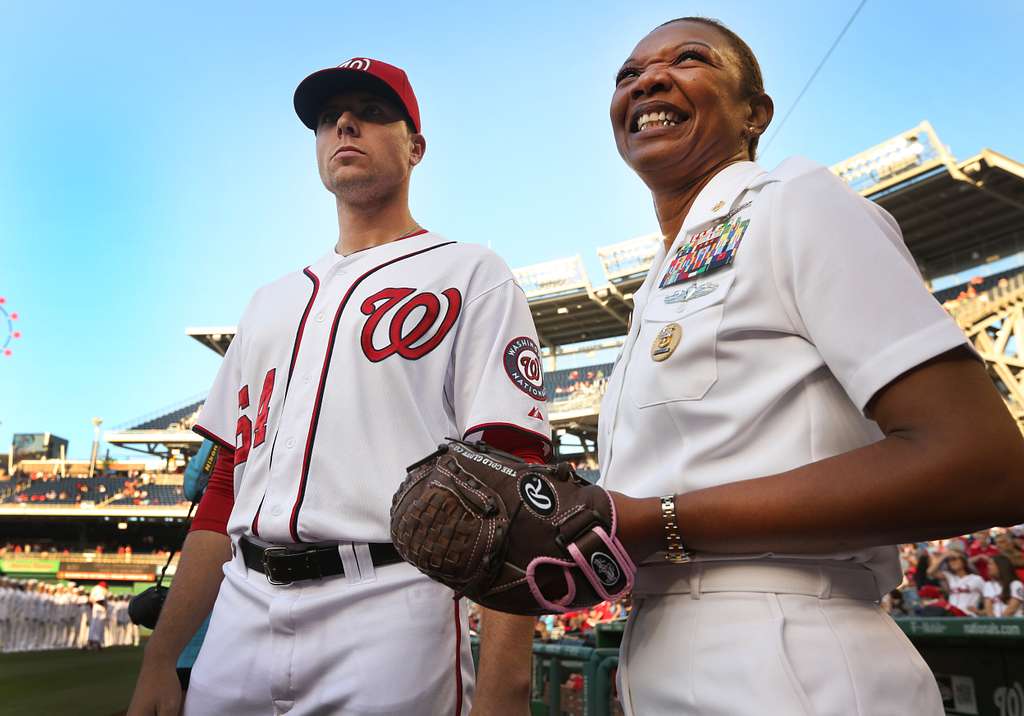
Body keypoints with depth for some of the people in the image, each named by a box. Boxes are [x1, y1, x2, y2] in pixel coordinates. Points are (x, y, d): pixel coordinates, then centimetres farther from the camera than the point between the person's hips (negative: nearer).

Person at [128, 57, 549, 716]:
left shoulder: (471, 276, 0)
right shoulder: (273, 302, 19)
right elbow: (228, 485, 17)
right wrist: (160, 661, 12)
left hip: (390, 615, -5)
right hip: (240, 616, 6)